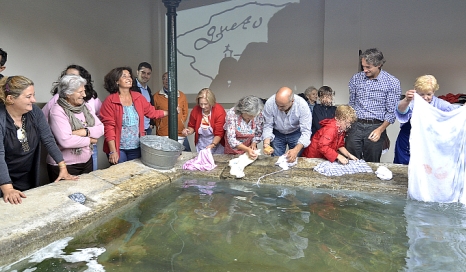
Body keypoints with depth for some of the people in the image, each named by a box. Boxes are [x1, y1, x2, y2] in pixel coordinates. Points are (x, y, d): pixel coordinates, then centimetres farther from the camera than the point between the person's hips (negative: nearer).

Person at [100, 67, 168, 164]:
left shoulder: (138, 97, 5)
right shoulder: (109, 101, -9)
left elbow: (151, 112, 14)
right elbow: (108, 127, -12)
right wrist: (113, 151, -16)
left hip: (137, 147, 4)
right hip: (119, 149, -4)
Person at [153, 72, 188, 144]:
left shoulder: (181, 95, 9)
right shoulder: (156, 96, 5)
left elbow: (185, 113, 13)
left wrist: (180, 124, 4)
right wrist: (158, 125, 2)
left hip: (179, 134, 1)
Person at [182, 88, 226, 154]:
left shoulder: (219, 111, -19)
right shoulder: (195, 109, -9)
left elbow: (219, 134, -19)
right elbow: (192, 126, 7)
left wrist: (212, 145, -32)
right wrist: (189, 131, -14)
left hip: (216, 143, -3)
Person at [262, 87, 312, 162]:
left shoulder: (302, 105, -30)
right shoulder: (269, 103, -27)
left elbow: (306, 131, -29)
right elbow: (267, 126, -17)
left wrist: (296, 150, -44)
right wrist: (266, 143, -35)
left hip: (296, 133, -1)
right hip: (277, 134, 1)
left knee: (295, 160, 1)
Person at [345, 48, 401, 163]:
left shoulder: (392, 82, -4)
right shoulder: (356, 78, 5)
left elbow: (391, 111, -3)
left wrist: (380, 130, -12)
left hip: (375, 128, -2)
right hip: (355, 126, 2)